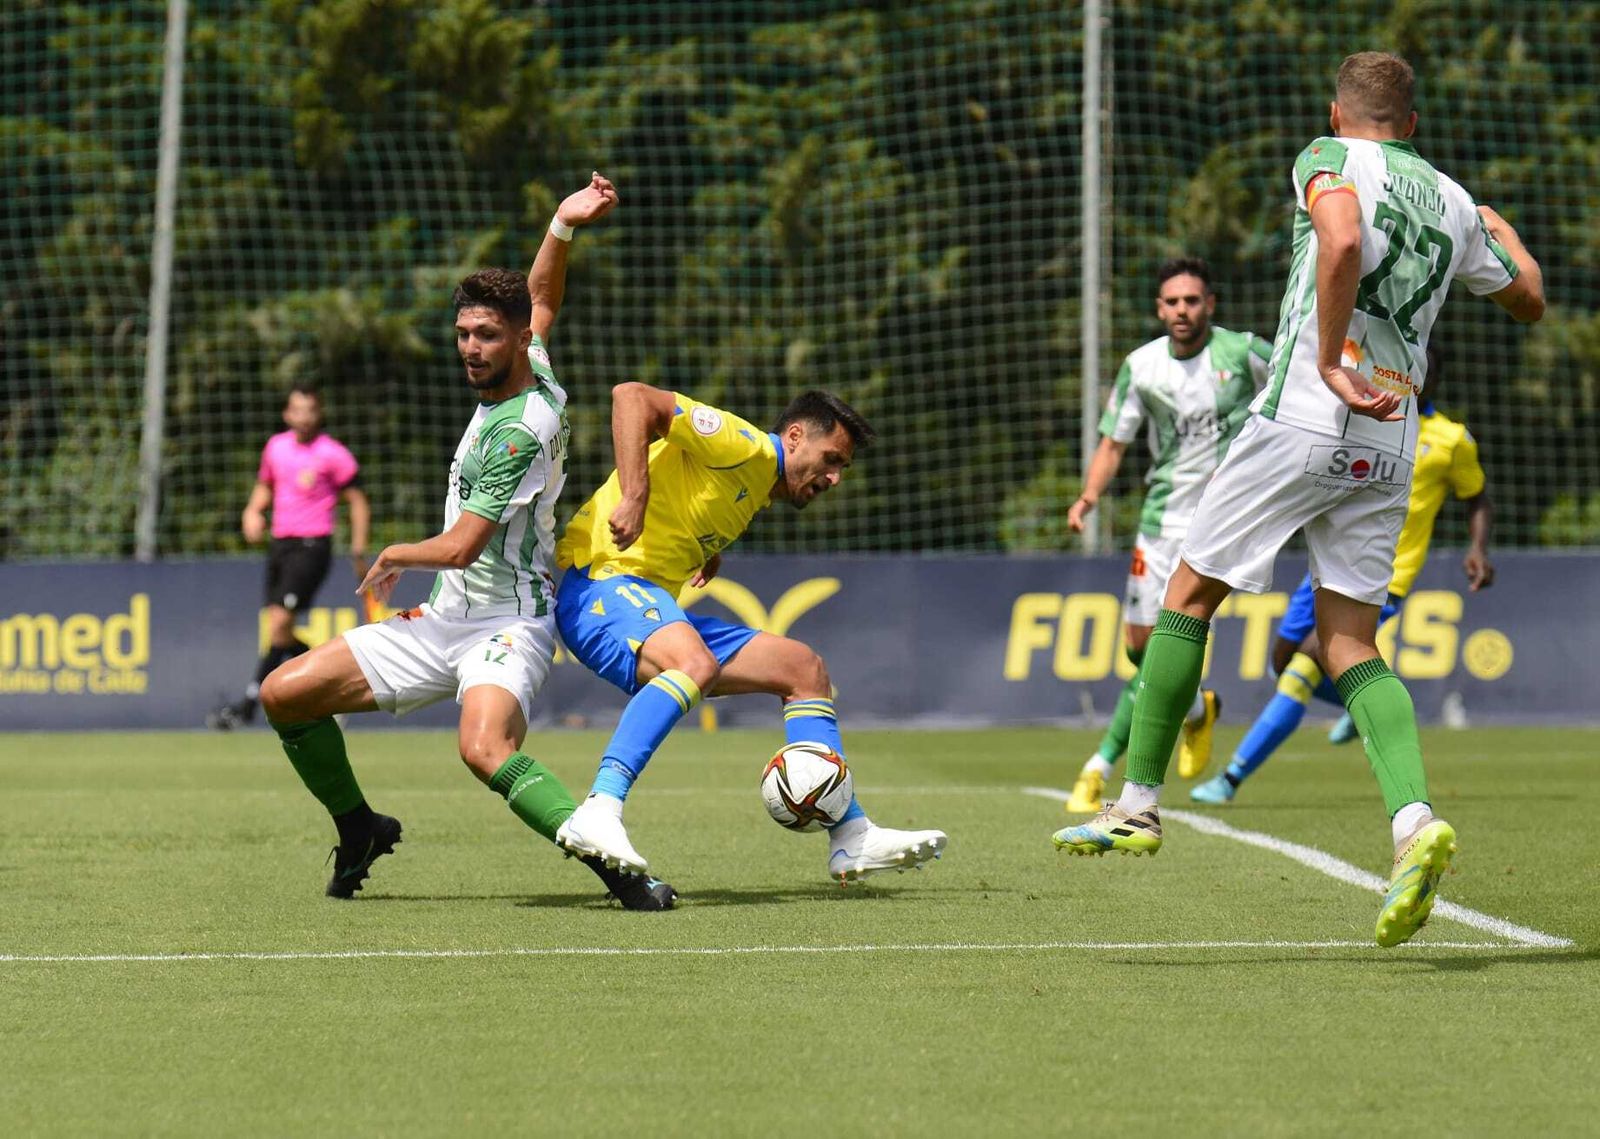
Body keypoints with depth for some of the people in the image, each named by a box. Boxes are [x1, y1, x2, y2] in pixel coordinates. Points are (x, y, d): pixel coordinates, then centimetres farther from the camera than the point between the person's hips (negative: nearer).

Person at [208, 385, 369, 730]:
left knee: (279, 623, -15)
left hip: (312, 546, -7)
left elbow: (359, 503, -2)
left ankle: (248, 704, -14)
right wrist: (253, 512, 6)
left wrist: (358, 553, -7)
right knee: (281, 633, 6)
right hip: (280, 543, 7)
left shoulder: (334, 454, -7)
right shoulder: (276, 446, 10)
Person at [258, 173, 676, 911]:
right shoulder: (529, 377, 5)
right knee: (284, 694, 4)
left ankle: (618, 866, -35)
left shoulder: (521, 428, -21)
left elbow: (460, 546, -21)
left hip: (506, 622, -9)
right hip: (443, 619, 9)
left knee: (486, 749, -39)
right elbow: (542, 296, 25)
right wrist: (563, 225, 6)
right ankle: (359, 832, 22)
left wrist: (392, 557, -1)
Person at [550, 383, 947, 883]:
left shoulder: (760, 492, 20)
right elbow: (631, 397, -22)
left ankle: (851, 839, 10)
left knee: (803, 667, 10)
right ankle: (597, 813, -47)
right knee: (696, 663, -39)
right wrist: (633, 497, -29)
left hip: (655, 608, 10)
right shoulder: (745, 448, -11)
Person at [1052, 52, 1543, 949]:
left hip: (1309, 419, -5)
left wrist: (1331, 366, -18)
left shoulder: (1332, 159, 0)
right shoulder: (1453, 201, 16)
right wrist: (1496, 227, 48)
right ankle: (1415, 820, -16)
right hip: (1392, 446, 6)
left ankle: (1139, 806, 10)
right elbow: (1531, 300, 29)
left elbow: (1343, 242, -23)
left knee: (1190, 593, 8)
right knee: (1350, 642, 7)